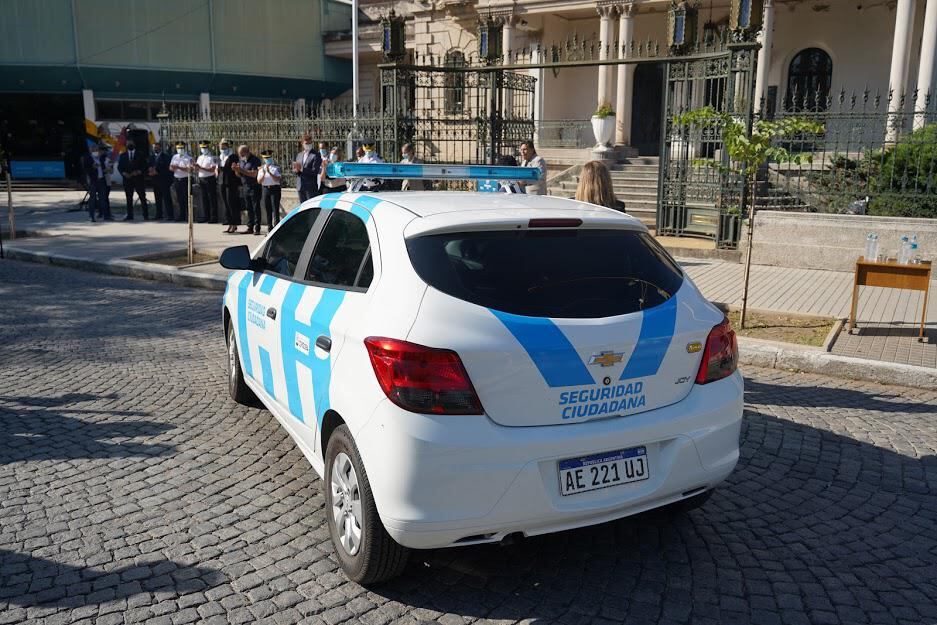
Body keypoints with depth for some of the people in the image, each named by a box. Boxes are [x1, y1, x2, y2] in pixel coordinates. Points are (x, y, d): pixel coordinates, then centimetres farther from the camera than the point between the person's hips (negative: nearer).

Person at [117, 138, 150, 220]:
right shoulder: (122, 155, 14)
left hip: (138, 179, -2)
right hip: (127, 179, 2)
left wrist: (139, 172, -13)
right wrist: (124, 173, -7)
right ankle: (129, 216, 6)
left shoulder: (140, 154, 7)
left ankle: (146, 215, -4)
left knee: (143, 198, -6)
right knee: (129, 198, 3)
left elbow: (145, 165, 2)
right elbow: (119, 167, 11)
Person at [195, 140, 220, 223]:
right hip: (201, 179, 7)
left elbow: (212, 169, -15)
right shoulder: (200, 157, 16)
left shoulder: (212, 158, -6)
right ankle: (205, 216, 15)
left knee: (212, 199, -4)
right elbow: (197, 169, 15)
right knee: (203, 199, 8)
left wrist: (201, 168, -22)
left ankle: (213, 217, -1)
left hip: (210, 179, -7)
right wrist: (196, 167, -8)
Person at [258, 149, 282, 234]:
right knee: (267, 210, 7)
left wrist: (269, 172, -18)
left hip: (274, 189, -4)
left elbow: (277, 179, -10)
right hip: (265, 189, 4)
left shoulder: (276, 168, 3)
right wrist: (264, 173, -10)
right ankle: (269, 228, 14)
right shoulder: (262, 168, 13)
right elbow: (259, 181, 5)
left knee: (275, 209, -9)